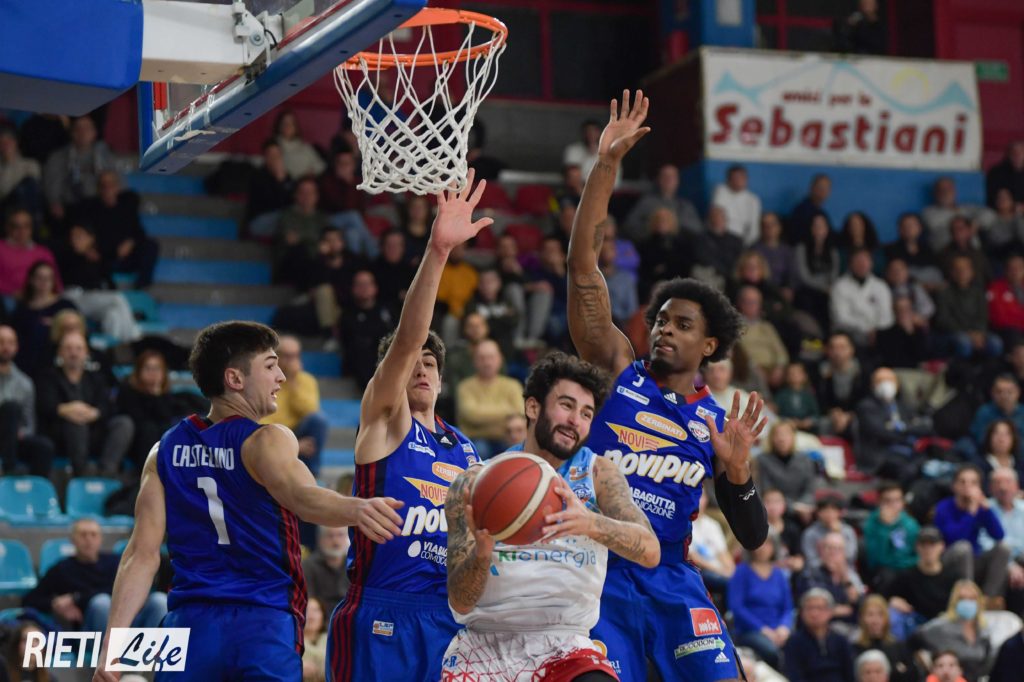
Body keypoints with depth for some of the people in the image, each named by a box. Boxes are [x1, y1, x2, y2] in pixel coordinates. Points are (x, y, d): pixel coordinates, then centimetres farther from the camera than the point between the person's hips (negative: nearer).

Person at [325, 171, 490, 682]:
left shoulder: (464, 449, 19)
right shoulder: (383, 420, 1)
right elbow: (406, 339, -15)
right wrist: (436, 252, -28)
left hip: (448, 617, 6)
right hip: (380, 616, -6)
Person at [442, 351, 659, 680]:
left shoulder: (598, 473, 0)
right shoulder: (476, 482, -1)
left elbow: (650, 552, -16)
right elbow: (460, 602, -6)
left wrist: (592, 524, -36)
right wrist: (481, 553, -28)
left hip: (563, 646, 0)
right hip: (484, 643, 1)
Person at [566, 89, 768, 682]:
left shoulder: (717, 425, 9)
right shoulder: (618, 371, 5)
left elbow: (753, 538, 9)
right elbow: (583, 262, -3)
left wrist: (737, 470, -10)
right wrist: (607, 165, -8)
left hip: (671, 581, 2)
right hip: (597, 576, -2)